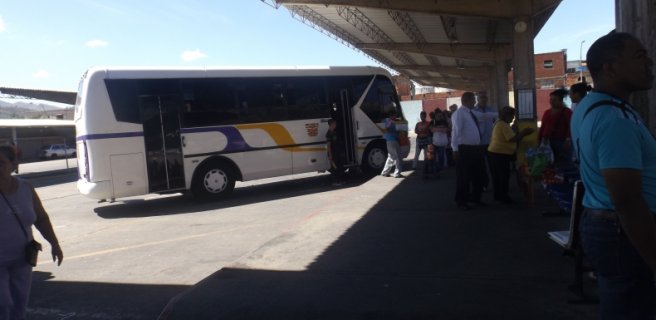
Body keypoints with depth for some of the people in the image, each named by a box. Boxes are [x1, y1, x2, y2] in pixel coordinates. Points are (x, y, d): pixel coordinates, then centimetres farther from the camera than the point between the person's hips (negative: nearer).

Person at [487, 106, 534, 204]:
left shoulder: (499, 123, 17)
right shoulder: (504, 125, -16)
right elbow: (513, 139, -22)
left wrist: (521, 133, 13)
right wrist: (524, 133, -12)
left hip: (494, 152, 10)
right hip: (500, 154, -10)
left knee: (497, 176, 14)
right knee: (504, 176, -2)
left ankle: (498, 196, 21)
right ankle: (503, 197, 4)